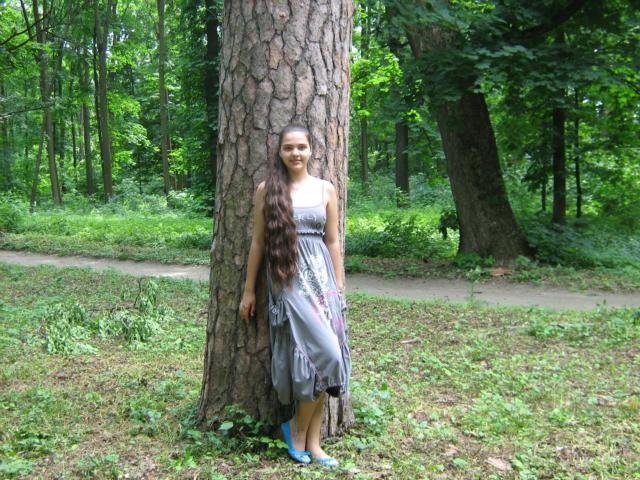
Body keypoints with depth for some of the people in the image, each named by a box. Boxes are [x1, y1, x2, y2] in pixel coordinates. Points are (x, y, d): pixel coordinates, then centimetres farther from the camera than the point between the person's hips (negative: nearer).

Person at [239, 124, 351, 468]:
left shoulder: (325, 189, 7)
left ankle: (312, 441, 15)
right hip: (287, 280, -3)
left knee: (322, 357, 2)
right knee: (324, 353, -13)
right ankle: (297, 427, 9)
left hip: (320, 276, 3)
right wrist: (248, 290, 5)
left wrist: (339, 287, 9)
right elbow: (258, 241, 4)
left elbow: (333, 241, 11)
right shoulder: (267, 189, 1)